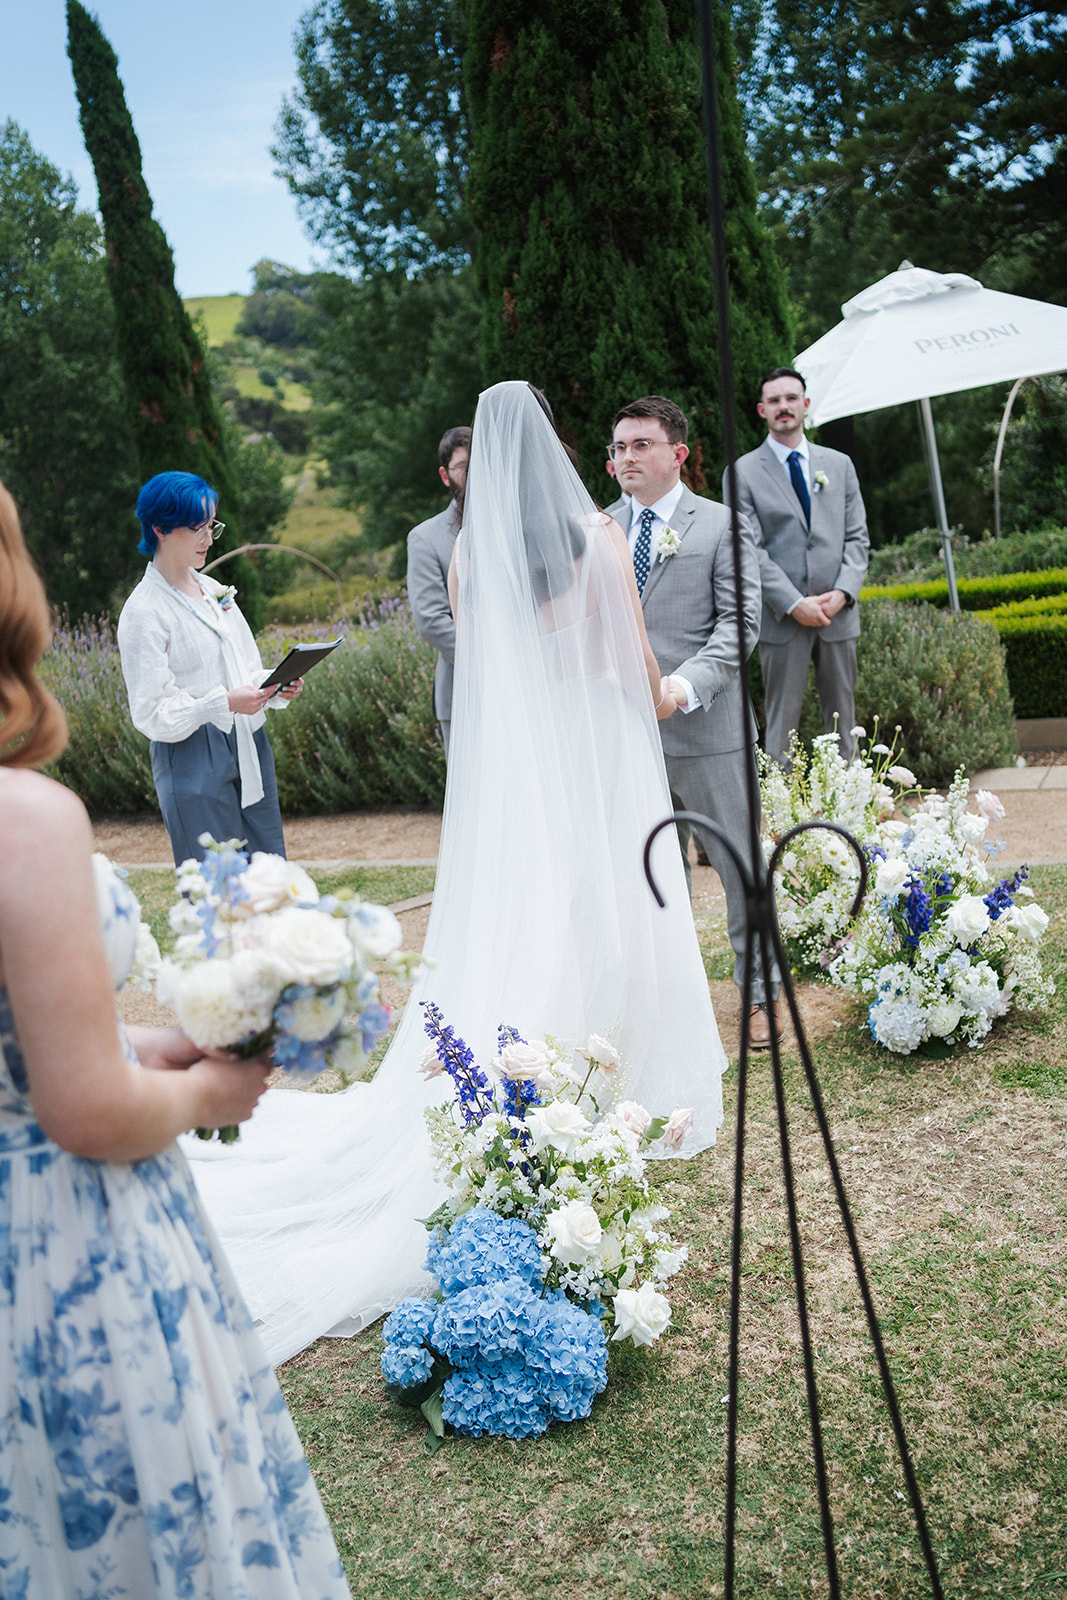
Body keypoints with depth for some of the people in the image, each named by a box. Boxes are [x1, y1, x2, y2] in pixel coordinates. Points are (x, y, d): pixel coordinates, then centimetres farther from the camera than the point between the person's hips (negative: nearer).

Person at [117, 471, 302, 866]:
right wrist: (225, 702, -24)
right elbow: (151, 714, -13)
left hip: (250, 748, 7)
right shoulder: (144, 611, -10)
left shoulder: (212, 589, 13)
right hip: (194, 763, -7)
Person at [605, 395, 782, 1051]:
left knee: (739, 862, 4)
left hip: (707, 727, -3)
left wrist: (687, 683, -20)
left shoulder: (723, 525, 1)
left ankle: (762, 991, 19)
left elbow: (739, 621, -6)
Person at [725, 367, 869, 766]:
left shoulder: (839, 464, 13)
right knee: (781, 722, 0)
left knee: (843, 722, 9)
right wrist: (794, 604, -14)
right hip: (782, 618, -3)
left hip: (838, 614, 4)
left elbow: (857, 537, 9)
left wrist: (843, 592, -7)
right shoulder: (743, 472, 1)